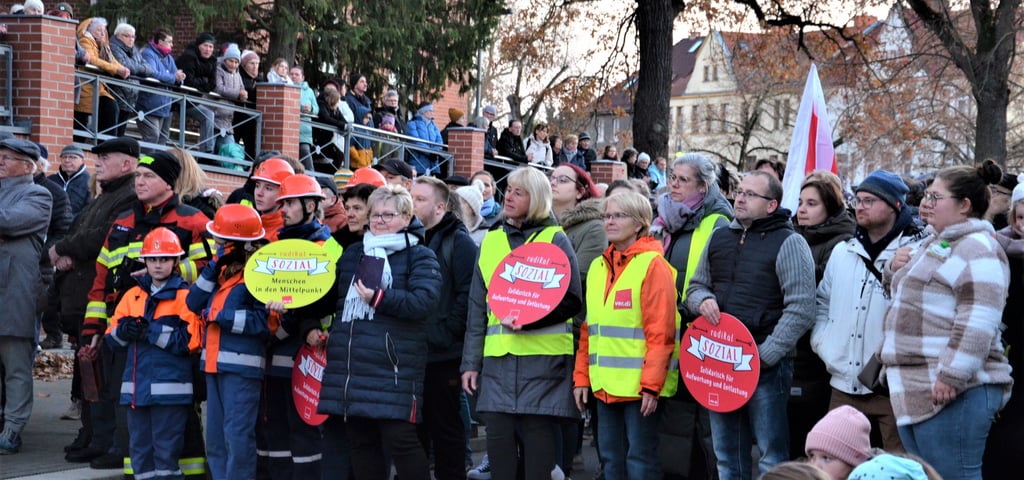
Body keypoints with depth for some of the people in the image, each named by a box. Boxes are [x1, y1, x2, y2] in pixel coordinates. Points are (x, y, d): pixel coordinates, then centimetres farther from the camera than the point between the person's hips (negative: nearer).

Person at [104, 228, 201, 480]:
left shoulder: (185, 296, -3)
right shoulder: (133, 296, 14)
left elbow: (190, 341, -14)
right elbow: (111, 338, 12)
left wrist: (151, 331, -17)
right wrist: (124, 331, -10)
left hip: (170, 388, -6)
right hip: (137, 387, 6)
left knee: (166, 448, -4)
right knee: (139, 447, 11)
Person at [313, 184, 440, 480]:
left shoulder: (419, 256, 0)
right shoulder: (352, 254, 19)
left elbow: (424, 301, -16)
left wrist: (380, 299, -21)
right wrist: (313, 326, 13)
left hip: (394, 365, -6)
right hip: (349, 364, 6)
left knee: (399, 437, -8)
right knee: (360, 439, 11)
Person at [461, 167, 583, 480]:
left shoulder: (555, 240, 1)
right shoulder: (491, 241, 14)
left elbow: (571, 300, -4)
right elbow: (477, 308, 15)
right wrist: (471, 362, 10)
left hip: (543, 356, -4)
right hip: (498, 357, 4)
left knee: (537, 431, -3)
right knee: (498, 434, 1)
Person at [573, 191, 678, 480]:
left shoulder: (652, 264, -8)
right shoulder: (598, 267, 13)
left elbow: (660, 333, -13)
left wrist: (651, 385, -18)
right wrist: (582, 377, 10)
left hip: (639, 385, -7)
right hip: (605, 385, 7)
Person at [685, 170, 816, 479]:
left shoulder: (788, 243, -6)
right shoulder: (719, 238, 13)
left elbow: (800, 309, -12)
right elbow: (696, 286, 24)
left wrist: (764, 355, -17)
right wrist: (702, 299, -1)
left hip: (767, 365, -6)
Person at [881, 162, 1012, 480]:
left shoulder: (977, 249, -11)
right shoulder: (936, 245, 21)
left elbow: (977, 324, -21)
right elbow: (910, 297, 35)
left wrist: (951, 377, -25)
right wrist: (898, 270, 13)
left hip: (950, 393, -11)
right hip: (916, 393, 11)